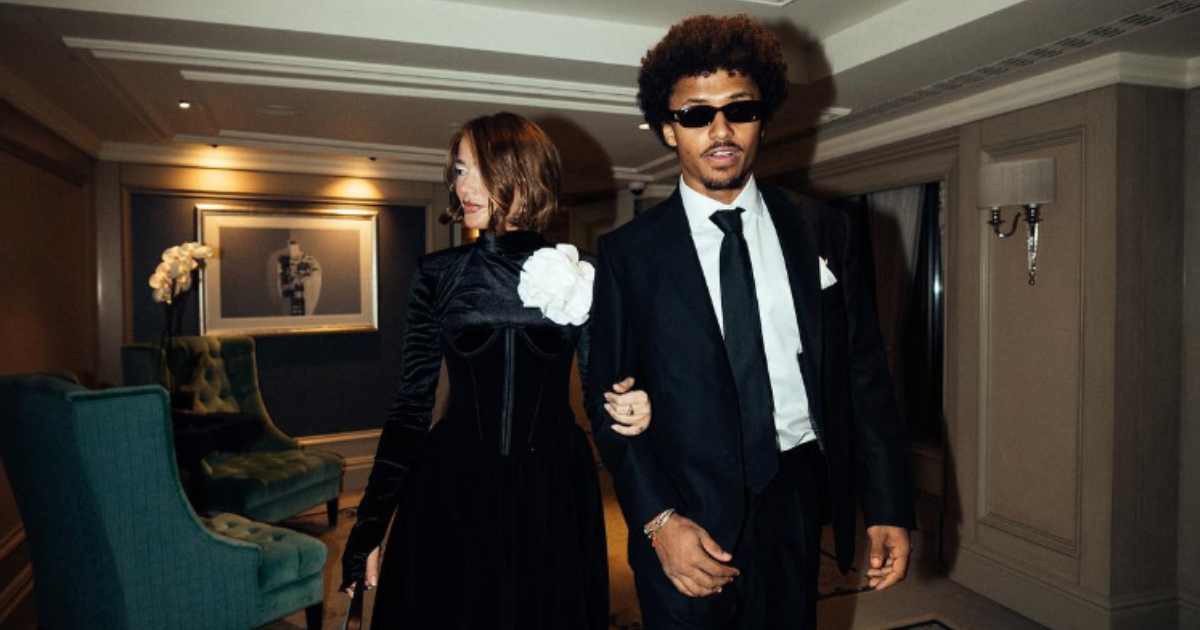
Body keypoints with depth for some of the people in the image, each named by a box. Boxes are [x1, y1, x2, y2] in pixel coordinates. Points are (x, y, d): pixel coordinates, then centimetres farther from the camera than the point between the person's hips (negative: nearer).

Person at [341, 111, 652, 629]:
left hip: (552, 495, 0)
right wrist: (370, 526, 0)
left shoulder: (581, 275, -2)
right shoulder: (438, 273, -1)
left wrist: (631, 412, -19)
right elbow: (411, 402, 2)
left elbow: (602, 389, 5)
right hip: (451, 492, 1)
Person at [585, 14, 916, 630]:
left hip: (795, 509, 3)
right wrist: (658, 518, -13)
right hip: (686, 517, -2)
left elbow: (865, 375, 4)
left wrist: (888, 508, 1)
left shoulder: (824, 232, 2)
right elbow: (609, 399, -4)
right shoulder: (627, 253, -4)